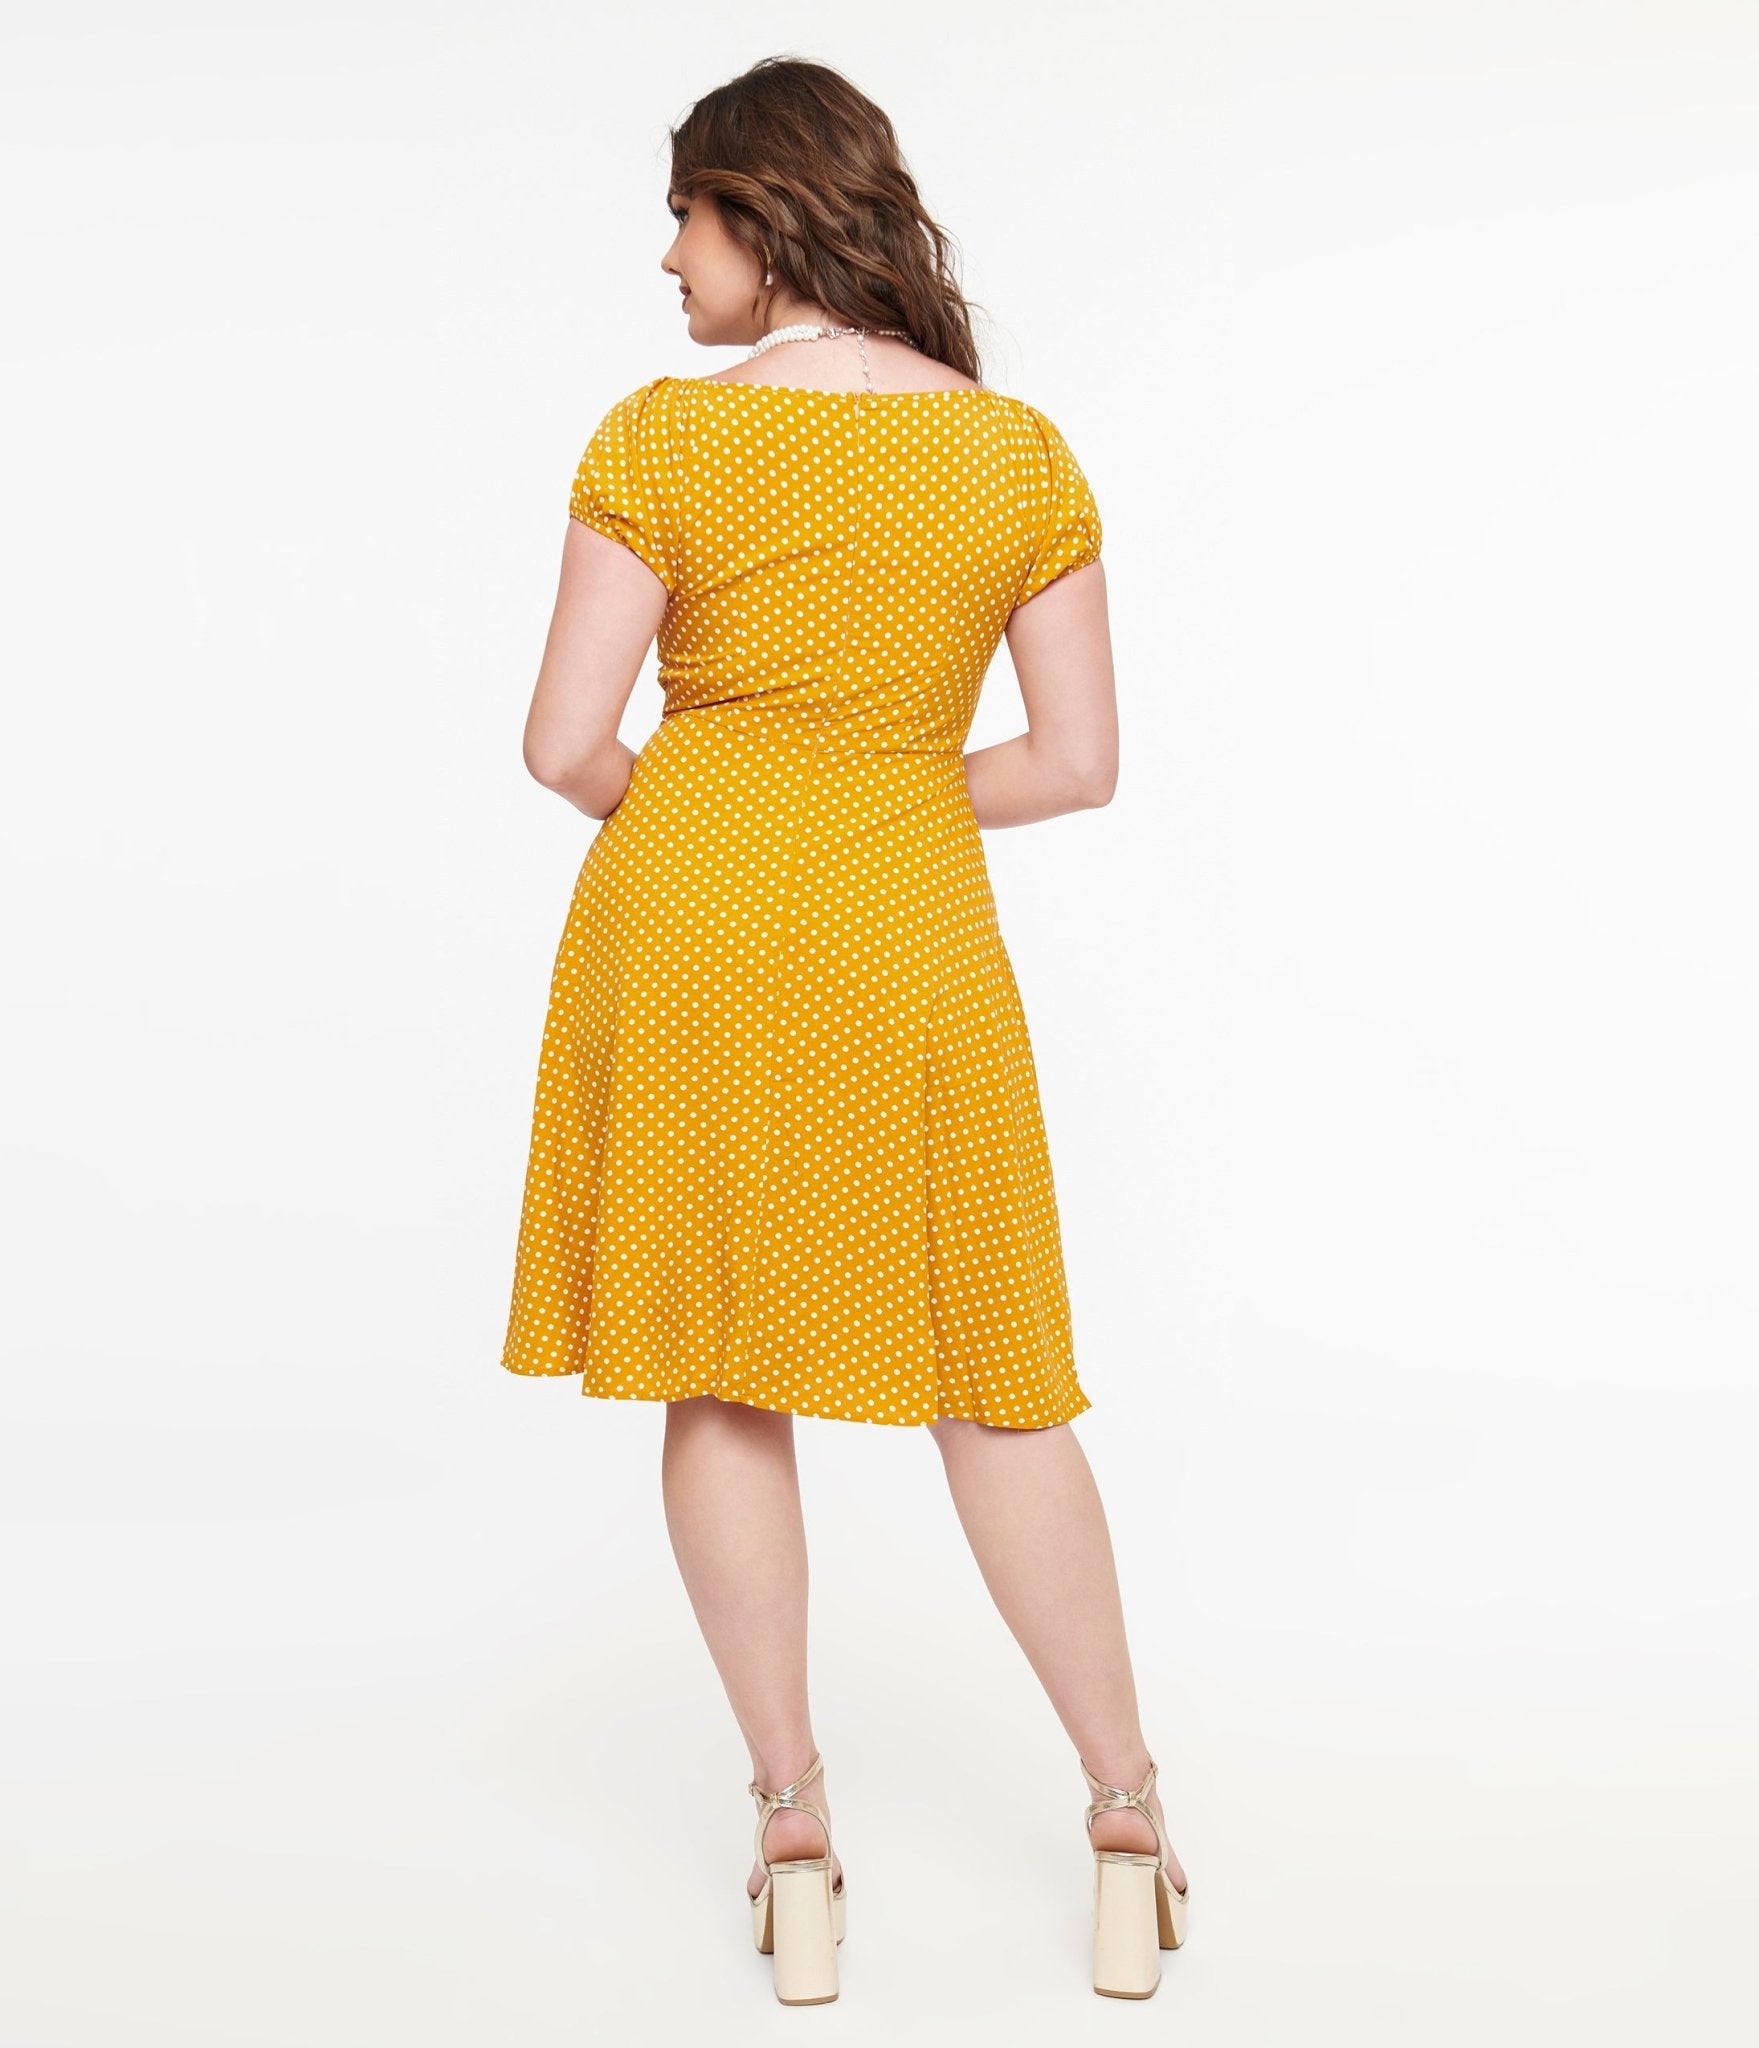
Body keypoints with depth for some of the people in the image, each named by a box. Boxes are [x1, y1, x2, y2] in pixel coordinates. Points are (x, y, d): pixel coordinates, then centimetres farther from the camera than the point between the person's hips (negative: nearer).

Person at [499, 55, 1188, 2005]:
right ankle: (1128, 1826, 18)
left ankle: (795, 1843, 14)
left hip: (685, 920, -1)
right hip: (911, 949, 2)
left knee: (721, 1373, 10)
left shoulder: (664, 435, -8)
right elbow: (1081, 761, 1)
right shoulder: (1020, 451, 0)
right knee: (991, 1385, 12)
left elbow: (566, 745, -9)